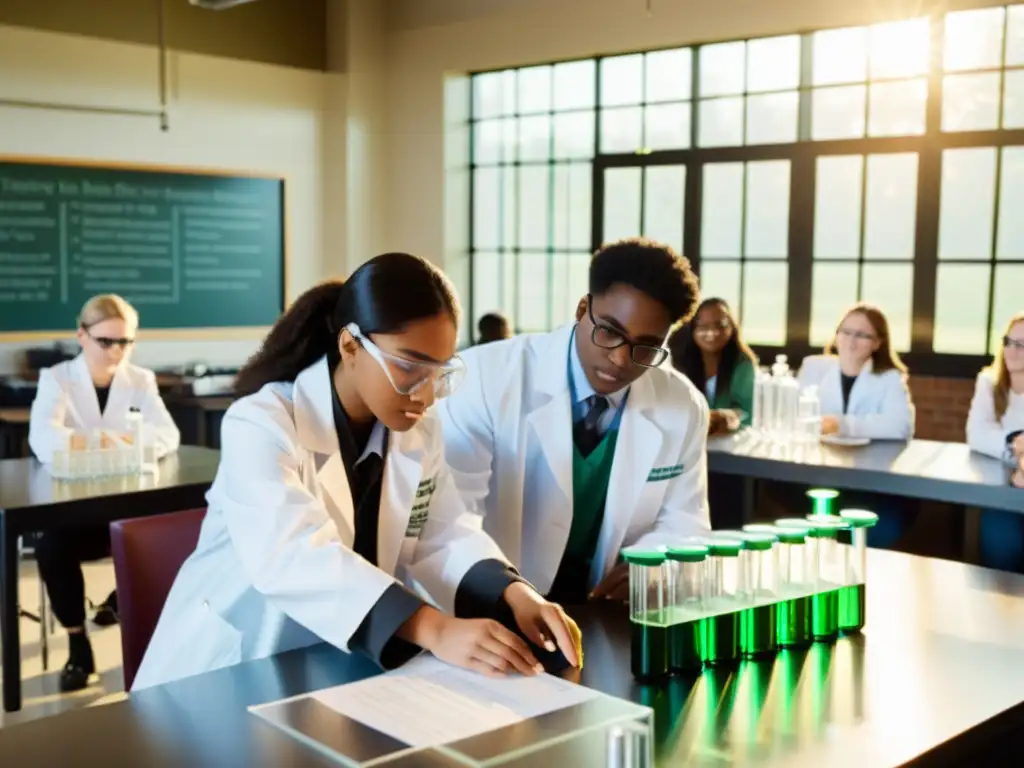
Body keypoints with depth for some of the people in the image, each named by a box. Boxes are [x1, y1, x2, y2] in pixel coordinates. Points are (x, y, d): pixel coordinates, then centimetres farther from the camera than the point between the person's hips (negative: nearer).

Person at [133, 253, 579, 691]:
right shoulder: (260, 425, -20)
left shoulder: (419, 430, 1)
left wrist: (514, 593, -22)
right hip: (230, 672, -5)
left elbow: (443, 534, -1)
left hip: (339, 667, 5)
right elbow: (294, 557, -34)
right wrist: (434, 629, -45)